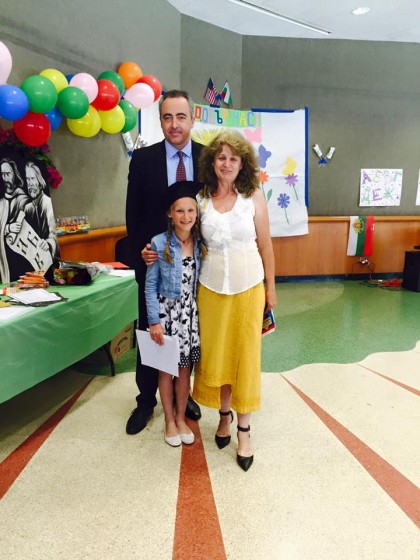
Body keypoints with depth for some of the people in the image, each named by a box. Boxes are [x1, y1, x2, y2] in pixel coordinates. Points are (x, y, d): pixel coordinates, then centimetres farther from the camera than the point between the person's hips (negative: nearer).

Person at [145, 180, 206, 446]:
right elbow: (150, 285, -7)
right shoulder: (159, 244, -11)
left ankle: (181, 418, 33)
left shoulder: (201, 243, -2)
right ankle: (169, 421, 31)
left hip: (190, 313, 3)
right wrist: (154, 321, -9)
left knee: (185, 368, 12)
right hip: (166, 312, -2)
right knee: (166, 368, 11)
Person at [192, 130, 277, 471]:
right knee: (215, 353, 10)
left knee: (245, 354, 4)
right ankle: (224, 414, 32)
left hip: (248, 287, -1)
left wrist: (271, 288, 4)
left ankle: (244, 430, 18)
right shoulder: (201, 198, 1)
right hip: (211, 287, 2)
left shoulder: (253, 196, -3)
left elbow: (265, 244, 2)